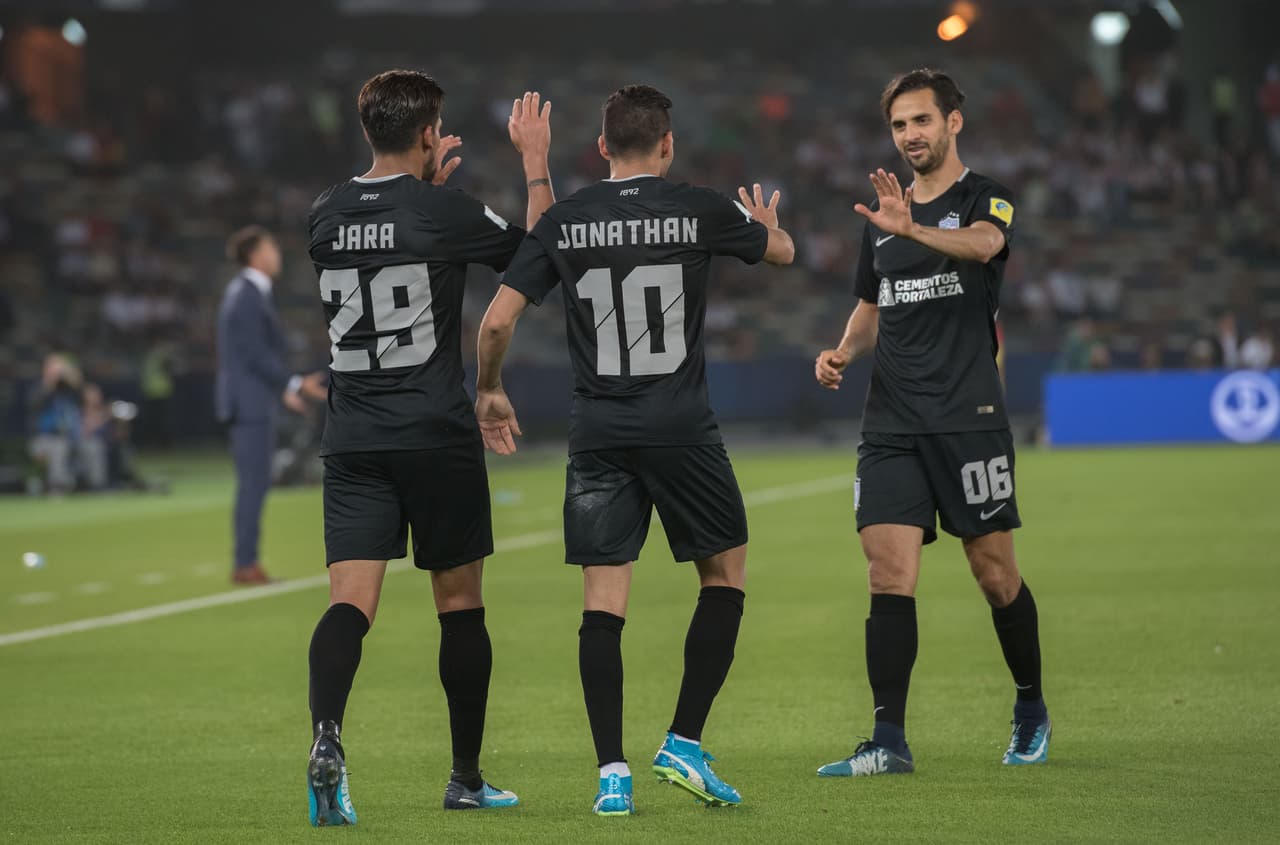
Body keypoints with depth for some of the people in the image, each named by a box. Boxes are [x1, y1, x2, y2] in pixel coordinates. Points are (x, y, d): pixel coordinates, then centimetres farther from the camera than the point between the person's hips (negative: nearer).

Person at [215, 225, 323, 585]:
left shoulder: (243, 292, 17)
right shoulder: (249, 296, -14)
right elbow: (255, 354, -19)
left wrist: (283, 389, 22)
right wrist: (295, 384, -16)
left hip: (250, 403, 10)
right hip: (251, 403, -10)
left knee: (253, 484, 10)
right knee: (254, 484, -9)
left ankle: (245, 564, 11)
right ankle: (246, 565, -9)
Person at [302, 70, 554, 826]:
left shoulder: (328, 216, 5)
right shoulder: (446, 212, -10)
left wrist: (429, 182, 30)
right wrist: (537, 162, 14)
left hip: (352, 443, 3)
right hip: (438, 437, -3)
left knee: (351, 601, -6)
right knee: (461, 603, 11)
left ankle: (326, 736, -32)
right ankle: (467, 777, 18)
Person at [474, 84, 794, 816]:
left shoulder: (563, 222, 2)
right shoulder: (700, 211, -2)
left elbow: (498, 320, 1)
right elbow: (783, 251, 17)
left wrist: (490, 391, 19)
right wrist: (766, 224, 41)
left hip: (598, 433, 2)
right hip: (682, 427, -2)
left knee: (603, 603, 3)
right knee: (726, 576, 14)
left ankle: (612, 773, -2)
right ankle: (686, 743, 9)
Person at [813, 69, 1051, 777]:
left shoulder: (985, 200, -1)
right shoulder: (881, 215, 17)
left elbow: (981, 243, -25)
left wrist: (912, 229, -44)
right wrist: (844, 351, 5)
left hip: (969, 420, -4)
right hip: (891, 426, 4)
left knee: (996, 576, 2)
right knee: (889, 576, -7)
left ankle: (1031, 712, 24)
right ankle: (889, 741, -9)